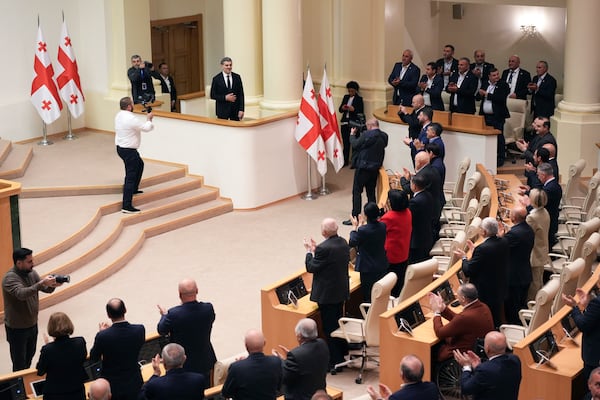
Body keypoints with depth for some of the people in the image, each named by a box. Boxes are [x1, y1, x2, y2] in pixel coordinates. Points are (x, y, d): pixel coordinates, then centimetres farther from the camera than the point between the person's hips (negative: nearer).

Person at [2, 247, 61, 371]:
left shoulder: (31, 273, 0)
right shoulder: (10, 278, -23)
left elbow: (46, 289, -3)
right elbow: (21, 293, -40)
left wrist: (52, 285, -26)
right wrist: (42, 283, -47)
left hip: (32, 324, 7)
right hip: (17, 328, -7)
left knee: (29, 357, 22)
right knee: (19, 363, 3)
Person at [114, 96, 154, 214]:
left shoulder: (119, 115, 5)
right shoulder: (131, 118, -25)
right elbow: (147, 128, -14)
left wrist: (146, 120, 10)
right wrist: (148, 119, 3)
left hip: (121, 147, 10)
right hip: (128, 150, -10)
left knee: (139, 164, 33)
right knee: (130, 177, -8)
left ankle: (134, 189, 46)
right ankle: (127, 206, -10)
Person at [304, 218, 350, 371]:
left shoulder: (324, 248, -26)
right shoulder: (343, 243, 1)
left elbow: (311, 267, -17)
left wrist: (310, 251, -2)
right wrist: (316, 249, 11)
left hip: (327, 294, -9)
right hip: (341, 290, 9)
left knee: (329, 327, 2)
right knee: (338, 323, 21)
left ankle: (334, 361, 9)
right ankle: (342, 355, 32)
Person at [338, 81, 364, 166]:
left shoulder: (359, 99, 0)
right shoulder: (345, 97, 14)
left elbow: (361, 112, -4)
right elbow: (340, 110, 15)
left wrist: (354, 109, -20)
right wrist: (342, 108, -7)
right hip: (345, 122, 5)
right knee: (345, 142, 7)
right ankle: (345, 160, 14)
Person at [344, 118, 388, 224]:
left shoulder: (367, 135, -17)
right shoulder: (384, 137, 3)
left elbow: (355, 145, -7)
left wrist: (352, 134, 8)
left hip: (363, 167, -7)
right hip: (375, 168, 7)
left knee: (356, 192, 1)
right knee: (371, 193, 15)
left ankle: (355, 218, 1)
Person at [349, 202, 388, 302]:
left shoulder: (363, 230, -25)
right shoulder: (382, 226, -7)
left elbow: (352, 243, -9)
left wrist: (354, 227, 2)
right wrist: (360, 225, 18)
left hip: (368, 268, -6)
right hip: (382, 266, 6)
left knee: (368, 296, 5)